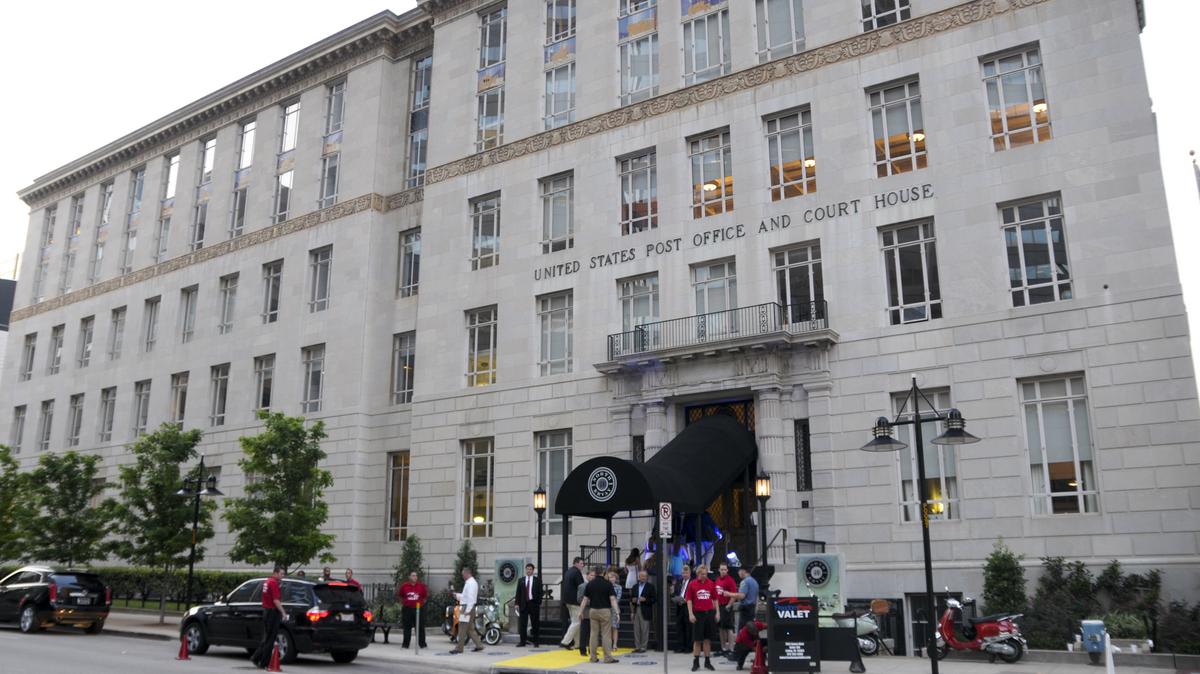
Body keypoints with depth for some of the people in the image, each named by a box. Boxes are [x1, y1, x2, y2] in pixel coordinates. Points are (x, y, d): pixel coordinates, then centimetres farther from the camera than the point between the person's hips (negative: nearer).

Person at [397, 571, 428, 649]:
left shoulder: (421, 586, 1)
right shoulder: (404, 586, 0)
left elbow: (426, 596, 13)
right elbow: (399, 595, 14)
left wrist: (422, 602, 7)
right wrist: (403, 603, 10)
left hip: (418, 609, 0)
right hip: (407, 609, 0)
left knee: (420, 627, 2)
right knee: (407, 628, 6)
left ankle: (422, 644, 8)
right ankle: (405, 644, 13)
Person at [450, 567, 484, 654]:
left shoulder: (471, 583, -17)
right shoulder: (470, 582, 17)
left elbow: (470, 597, -22)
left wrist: (467, 610, -24)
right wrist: (458, 595, 15)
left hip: (467, 607, -10)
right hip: (467, 607, 10)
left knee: (462, 629, -5)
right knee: (470, 628, 13)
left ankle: (459, 648, 0)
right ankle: (479, 645, 15)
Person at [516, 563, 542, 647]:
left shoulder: (537, 580, 4)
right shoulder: (521, 580, 10)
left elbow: (540, 592, 2)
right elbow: (518, 593, 8)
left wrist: (539, 603, -6)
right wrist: (517, 603, 0)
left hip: (534, 603, -2)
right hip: (524, 604, 2)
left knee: (535, 623, 2)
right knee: (522, 624, 2)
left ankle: (535, 642, 10)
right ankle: (522, 641, 7)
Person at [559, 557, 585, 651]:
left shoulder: (568, 571, 14)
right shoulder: (577, 572, -15)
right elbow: (581, 587, -17)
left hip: (567, 600, 10)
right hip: (575, 601, -10)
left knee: (575, 621, 16)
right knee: (576, 622, -4)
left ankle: (577, 643, 19)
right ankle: (565, 642, -8)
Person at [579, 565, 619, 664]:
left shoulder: (590, 584, 4)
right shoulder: (608, 584, -5)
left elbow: (585, 599, 3)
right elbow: (612, 599, -11)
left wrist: (580, 611, 8)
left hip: (593, 611, 3)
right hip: (605, 611, -3)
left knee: (594, 634, 8)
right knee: (606, 634, 0)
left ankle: (593, 657, 11)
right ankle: (608, 657, -1)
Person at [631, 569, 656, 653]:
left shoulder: (650, 587, 2)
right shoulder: (635, 587, 17)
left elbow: (654, 598, -4)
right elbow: (631, 597, 20)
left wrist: (645, 600, -16)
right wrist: (632, 600, -2)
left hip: (645, 611, -5)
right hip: (636, 610, 5)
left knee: (645, 630, -4)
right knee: (636, 630, 5)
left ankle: (643, 647, 2)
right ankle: (637, 647, 11)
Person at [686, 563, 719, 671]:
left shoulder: (711, 583, 4)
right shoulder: (692, 584, -2)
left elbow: (715, 599, 9)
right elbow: (689, 600, 0)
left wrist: (717, 613, 5)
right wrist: (690, 614, -7)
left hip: (710, 613, 2)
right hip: (698, 614, -2)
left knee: (708, 639, 7)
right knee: (697, 639, 3)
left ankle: (707, 661, 17)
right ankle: (696, 662, 12)